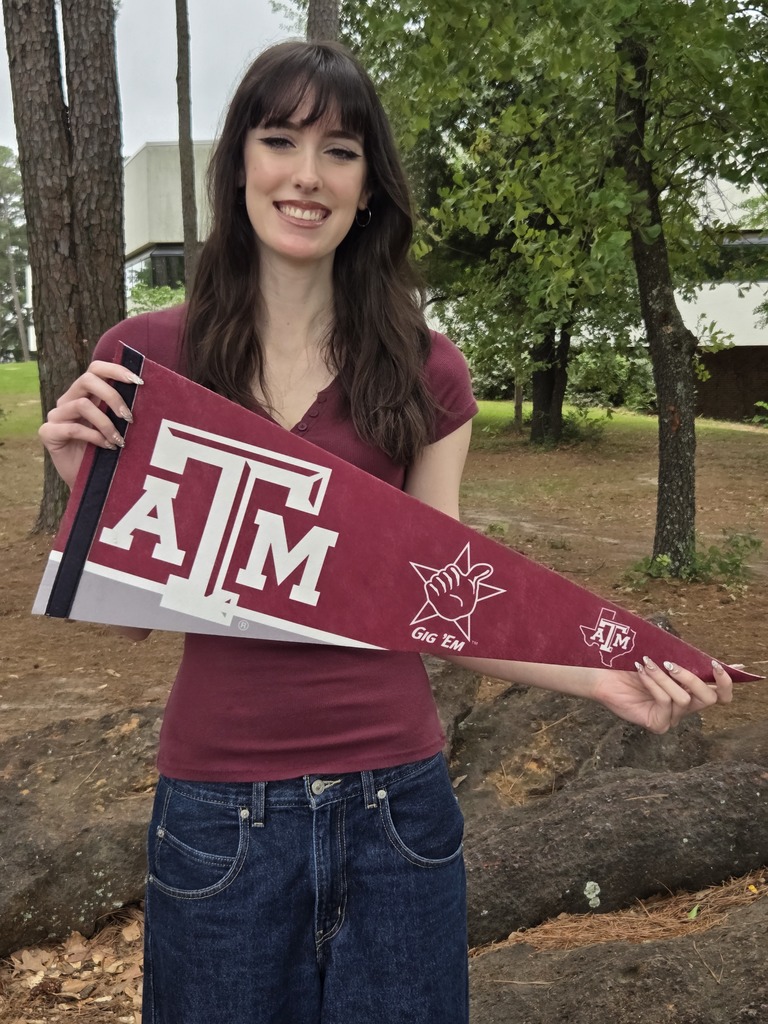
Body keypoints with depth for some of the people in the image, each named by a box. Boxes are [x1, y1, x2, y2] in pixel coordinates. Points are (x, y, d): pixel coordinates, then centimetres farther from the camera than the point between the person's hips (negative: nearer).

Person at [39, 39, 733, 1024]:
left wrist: (604, 679, -11)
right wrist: (86, 482, -16)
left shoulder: (425, 373, -1)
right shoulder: (145, 356, -4)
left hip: (393, 799, 1)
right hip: (218, 817, 0)